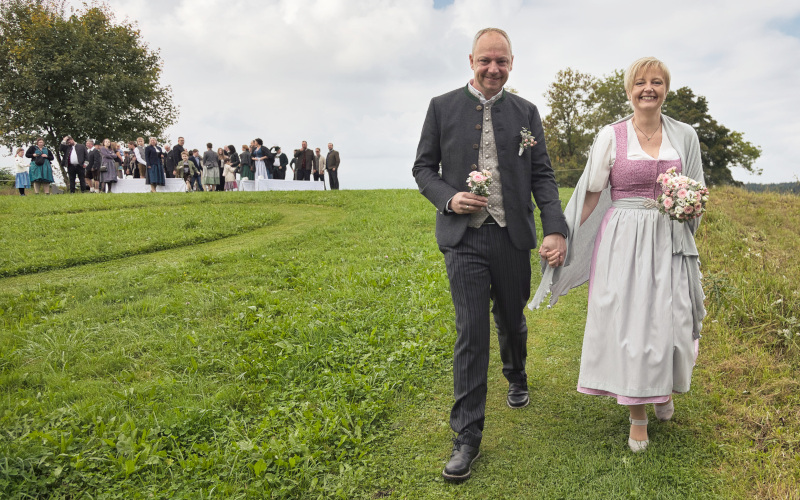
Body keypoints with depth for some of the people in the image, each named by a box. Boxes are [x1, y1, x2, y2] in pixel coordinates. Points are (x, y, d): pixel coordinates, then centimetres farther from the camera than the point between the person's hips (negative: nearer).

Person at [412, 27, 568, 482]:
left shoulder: (526, 112, 7)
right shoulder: (442, 107, 4)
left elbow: (543, 175, 4)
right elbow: (423, 167, 7)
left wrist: (556, 229, -8)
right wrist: (449, 198, -13)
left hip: (512, 238, 2)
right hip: (463, 238, -2)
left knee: (511, 320, 18)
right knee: (471, 333, -5)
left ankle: (517, 378, 50)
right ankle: (467, 437, 4)